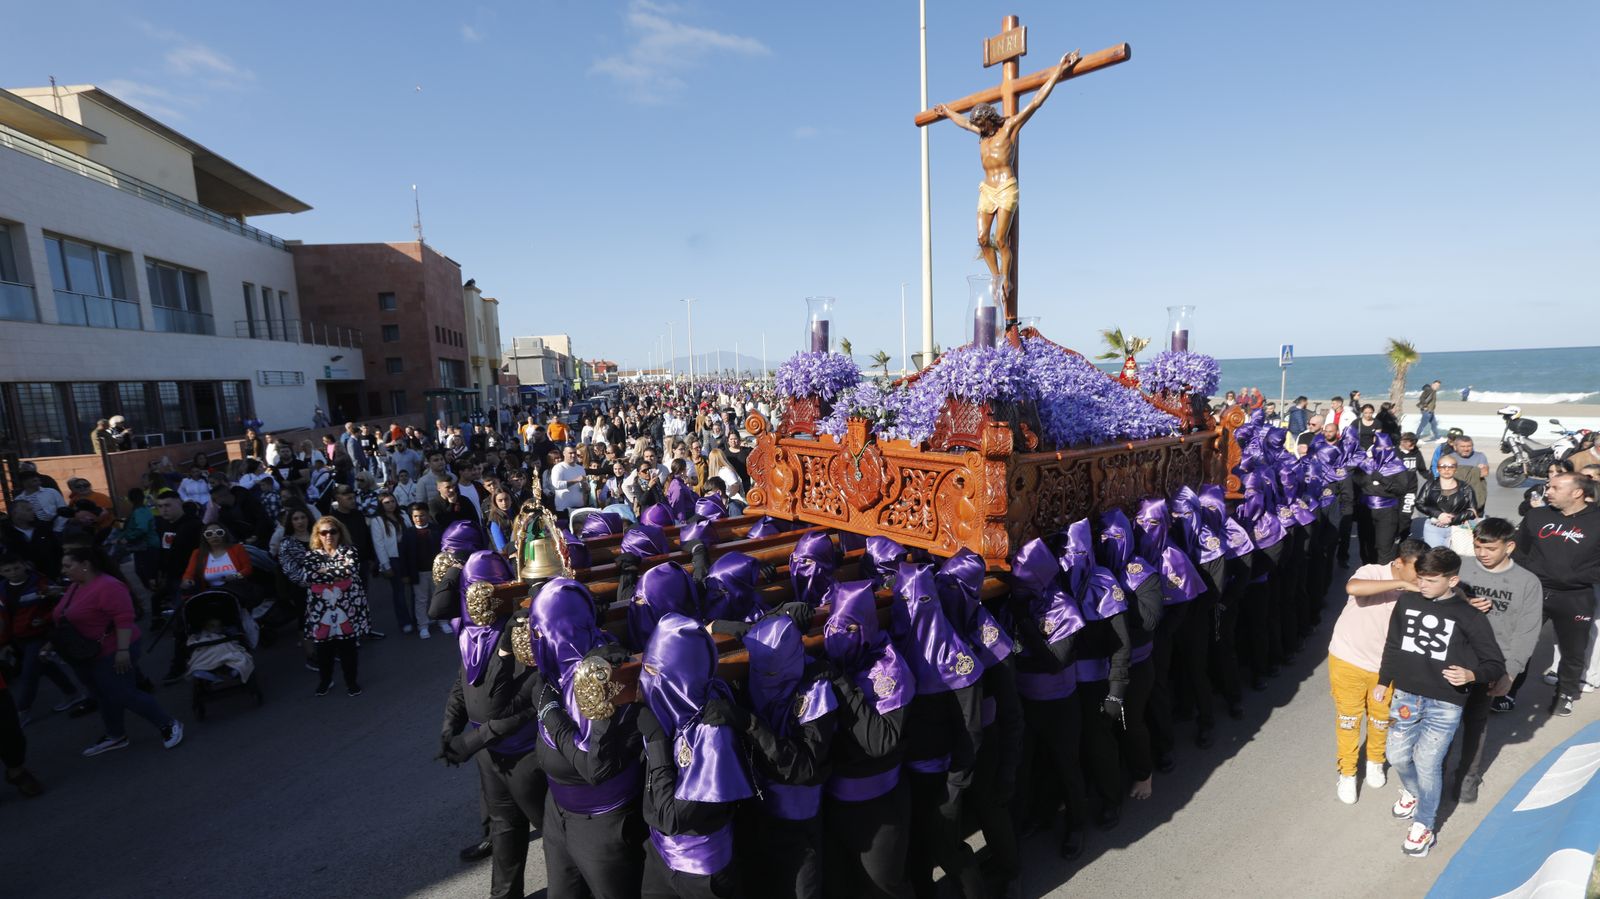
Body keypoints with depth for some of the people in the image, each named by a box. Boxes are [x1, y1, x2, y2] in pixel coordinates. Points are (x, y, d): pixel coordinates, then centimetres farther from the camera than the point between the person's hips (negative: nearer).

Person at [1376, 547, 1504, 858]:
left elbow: (1496, 664, -6)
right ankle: (1412, 792, 44)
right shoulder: (1406, 601, -2)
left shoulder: (1469, 616, -11)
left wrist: (1471, 675, -27)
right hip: (1405, 695, 3)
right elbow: (1392, 644, 9)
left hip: (1444, 704, -3)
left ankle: (1423, 824, 22)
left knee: (1427, 763, 1)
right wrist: (1383, 681, 15)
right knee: (1397, 755, 12)